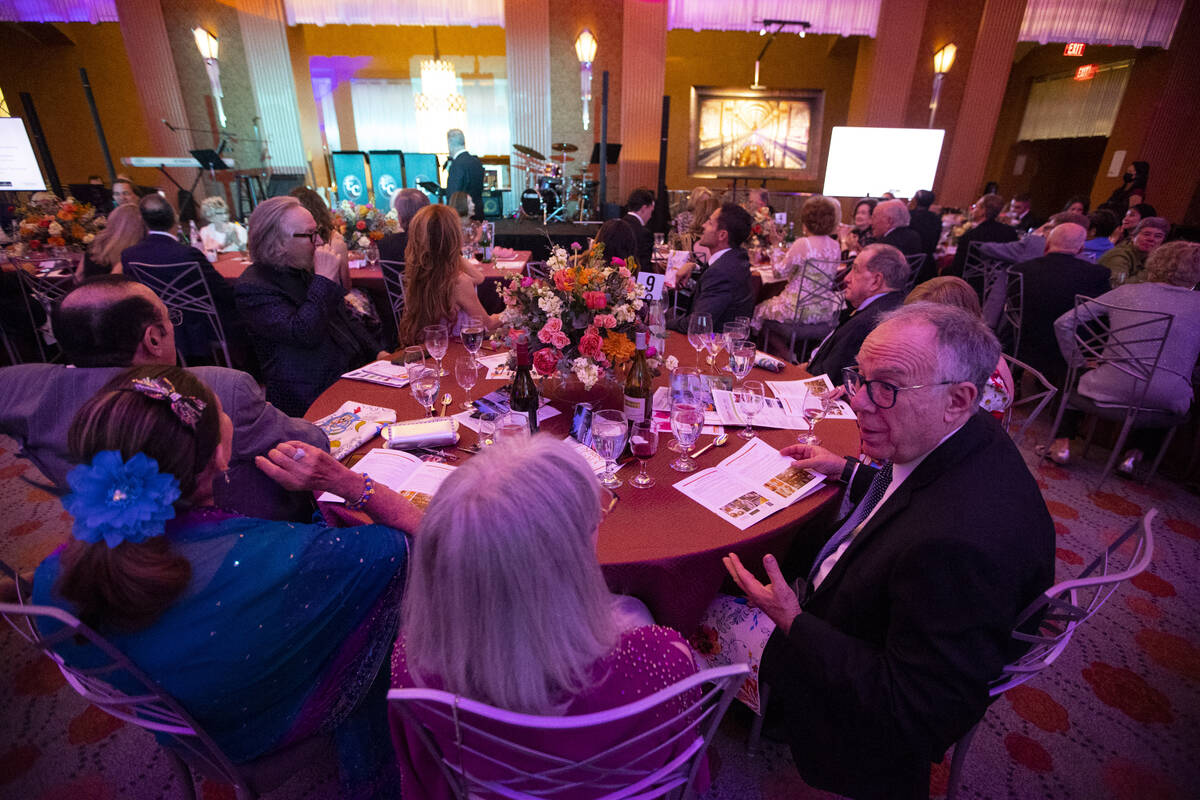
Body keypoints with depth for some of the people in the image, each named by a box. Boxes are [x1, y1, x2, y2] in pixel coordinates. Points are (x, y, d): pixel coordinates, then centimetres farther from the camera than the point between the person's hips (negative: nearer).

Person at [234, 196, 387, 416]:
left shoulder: (306, 270, 15)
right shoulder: (253, 287, -10)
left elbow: (346, 318, 23)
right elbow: (303, 333, -25)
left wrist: (377, 352, 9)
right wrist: (324, 278, -18)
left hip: (355, 371, 8)